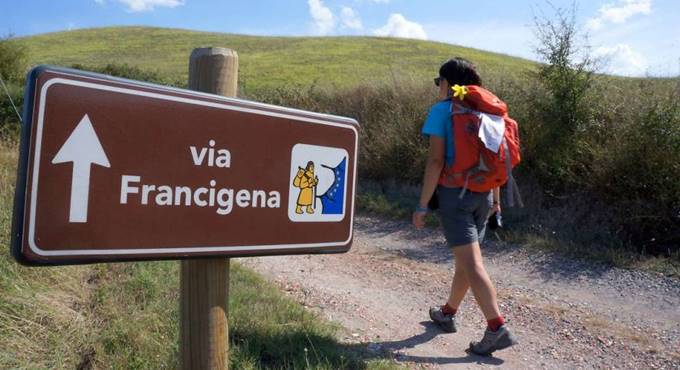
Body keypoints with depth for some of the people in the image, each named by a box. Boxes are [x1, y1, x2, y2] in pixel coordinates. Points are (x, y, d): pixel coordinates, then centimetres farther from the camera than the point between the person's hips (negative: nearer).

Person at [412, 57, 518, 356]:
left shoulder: (441, 111, -7)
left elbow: (436, 160, -15)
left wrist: (422, 205, -13)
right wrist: (495, 198, 21)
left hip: (455, 193, -7)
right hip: (482, 194, 7)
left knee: (471, 264, -7)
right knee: (465, 258, 17)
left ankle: (498, 329, -10)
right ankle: (447, 314, 34)